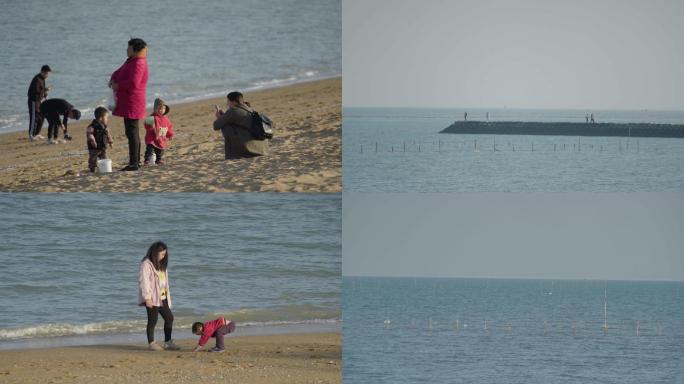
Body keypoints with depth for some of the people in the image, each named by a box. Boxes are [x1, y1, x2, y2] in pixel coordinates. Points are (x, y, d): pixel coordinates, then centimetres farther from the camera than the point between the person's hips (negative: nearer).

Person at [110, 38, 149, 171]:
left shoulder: (138, 64, -17)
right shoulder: (131, 61, 16)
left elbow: (133, 83, -28)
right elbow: (119, 72, 23)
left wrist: (118, 86, -15)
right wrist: (113, 80, 1)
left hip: (132, 103, -11)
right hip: (127, 102, 11)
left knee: (132, 133, -10)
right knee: (132, 133, 16)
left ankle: (134, 163, -10)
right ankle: (135, 161, 23)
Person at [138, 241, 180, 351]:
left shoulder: (162, 265, 17)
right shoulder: (146, 264, -10)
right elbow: (144, 281, -16)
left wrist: (167, 296, 16)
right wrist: (147, 298, -21)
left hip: (162, 297, 8)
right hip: (152, 298, -8)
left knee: (169, 318, 5)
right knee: (153, 320, -4)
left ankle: (168, 342, 12)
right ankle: (151, 343, 3)